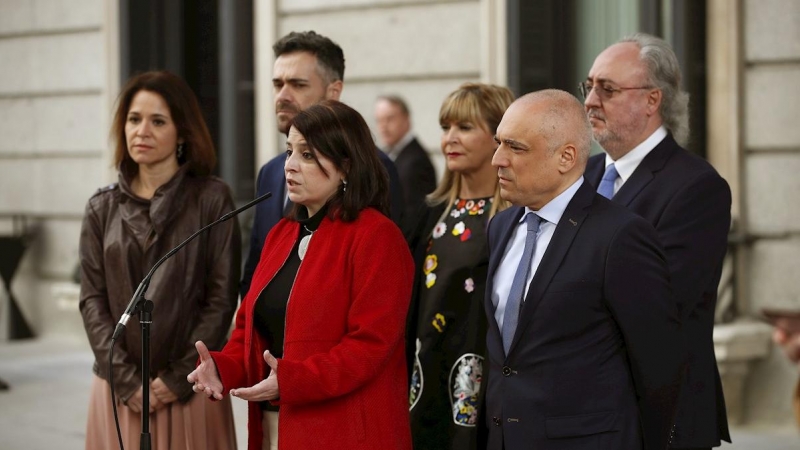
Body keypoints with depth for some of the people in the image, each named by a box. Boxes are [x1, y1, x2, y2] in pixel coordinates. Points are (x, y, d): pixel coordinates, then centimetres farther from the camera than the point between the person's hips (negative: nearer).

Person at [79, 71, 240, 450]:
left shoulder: (212, 199, -1)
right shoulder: (102, 208, 8)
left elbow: (222, 298, -4)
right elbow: (93, 300, 3)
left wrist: (178, 379, -10)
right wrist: (128, 381, -8)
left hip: (190, 388, -2)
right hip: (121, 390, 2)